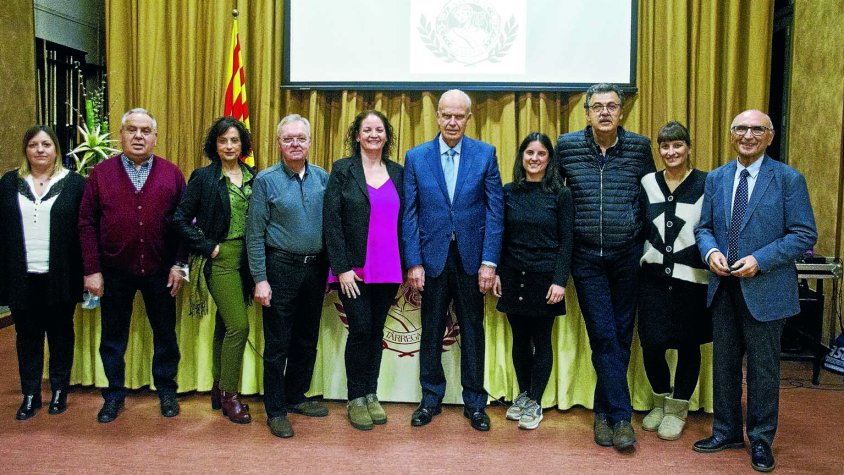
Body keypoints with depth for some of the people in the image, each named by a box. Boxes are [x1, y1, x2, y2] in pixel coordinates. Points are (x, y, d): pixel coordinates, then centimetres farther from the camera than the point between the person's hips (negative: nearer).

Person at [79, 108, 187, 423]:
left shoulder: (171, 173, 1)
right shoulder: (101, 173, 0)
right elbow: (87, 223, -2)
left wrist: (179, 263, -5)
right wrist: (92, 270, -6)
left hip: (159, 271, 0)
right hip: (114, 271, 0)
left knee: (165, 333, 11)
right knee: (113, 335, 12)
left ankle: (166, 390, 28)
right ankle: (114, 394, 28)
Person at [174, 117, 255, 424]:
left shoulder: (253, 177, 7)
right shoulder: (203, 178, -6)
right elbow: (181, 219, -7)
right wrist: (209, 248, -10)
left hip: (246, 258, 5)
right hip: (220, 259, -5)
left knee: (225, 324, 14)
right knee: (239, 325, -10)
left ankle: (219, 390, 26)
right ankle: (229, 394, 5)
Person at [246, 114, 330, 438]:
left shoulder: (322, 178, 5)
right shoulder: (266, 181, -6)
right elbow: (255, 234, -7)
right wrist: (260, 279, -11)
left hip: (315, 267, 4)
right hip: (281, 268, -4)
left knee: (307, 339, 14)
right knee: (277, 344, 3)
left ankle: (296, 397, 31)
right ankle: (275, 410, 16)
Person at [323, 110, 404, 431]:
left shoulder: (397, 173, 10)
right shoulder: (342, 170, -1)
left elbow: (403, 221, 11)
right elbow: (331, 221, -6)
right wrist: (342, 268, -12)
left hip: (388, 270, 4)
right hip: (354, 269, -3)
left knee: (376, 331, 10)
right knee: (361, 330, -3)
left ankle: (371, 395, 24)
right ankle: (356, 399, 14)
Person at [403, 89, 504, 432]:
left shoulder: (485, 154, 0)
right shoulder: (416, 157, 2)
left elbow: (495, 210, -2)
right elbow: (409, 214, 1)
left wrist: (489, 261, -9)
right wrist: (413, 262, -5)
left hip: (471, 258, 0)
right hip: (432, 257, 0)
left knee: (472, 332, 10)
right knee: (431, 331, 11)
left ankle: (475, 403, 23)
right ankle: (431, 399, 27)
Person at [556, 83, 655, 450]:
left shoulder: (639, 146, 1)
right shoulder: (566, 145, -1)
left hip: (627, 255, 1)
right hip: (586, 257, -1)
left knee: (621, 335, 8)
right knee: (603, 335, -3)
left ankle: (604, 411, 23)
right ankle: (620, 415, 7)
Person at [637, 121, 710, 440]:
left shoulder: (706, 184, -2)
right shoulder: (647, 183, 6)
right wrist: (640, 258, 2)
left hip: (692, 279, -2)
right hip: (654, 278, 2)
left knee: (688, 345, 8)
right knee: (651, 343, 1)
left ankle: (677, 409, 26)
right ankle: (660, 401, 26)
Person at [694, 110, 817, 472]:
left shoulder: (788, 179, -6)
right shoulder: (715, 178, 7)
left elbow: (804, 235, -9)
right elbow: (703, 227, 11)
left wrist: (760, 260, -19)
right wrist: (710, 251, -11)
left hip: (765, 289, -4)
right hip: (723, 286, 4)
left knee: (763, 368, 7)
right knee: (724, 362, 14)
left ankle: (761, 441, 24)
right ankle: (727, 432, 30)